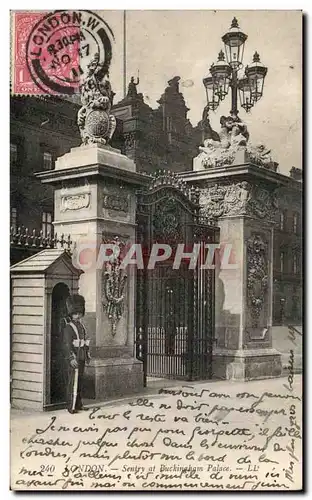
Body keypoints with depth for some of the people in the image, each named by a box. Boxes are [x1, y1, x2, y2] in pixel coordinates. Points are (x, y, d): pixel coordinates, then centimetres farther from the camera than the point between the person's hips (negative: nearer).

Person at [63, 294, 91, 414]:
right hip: (74, 358, -8)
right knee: (73, 382, -7)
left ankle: (78, 404, 21)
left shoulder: (81, 326, 15)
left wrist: (88, 356, 19)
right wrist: (71, 358, -24)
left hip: (82, 358, 8)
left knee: (79, 381, 13)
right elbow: (67, 344, -17)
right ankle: (71, 407, -4)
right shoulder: (69, 327, -10)